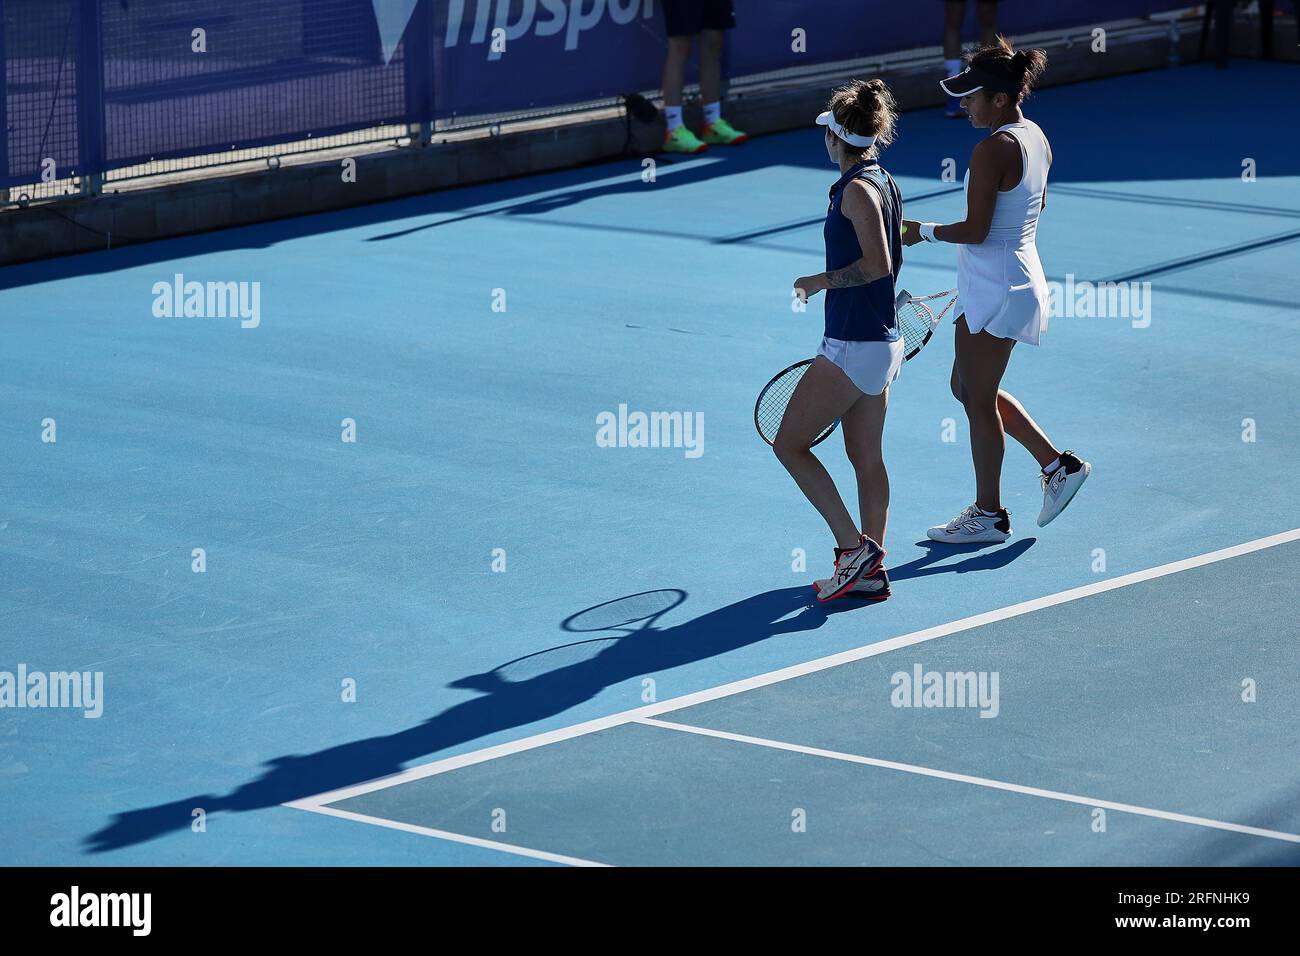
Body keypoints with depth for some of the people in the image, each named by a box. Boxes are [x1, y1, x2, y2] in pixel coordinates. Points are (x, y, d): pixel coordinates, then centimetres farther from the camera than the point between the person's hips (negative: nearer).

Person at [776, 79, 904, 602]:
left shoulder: (857, 189, -17)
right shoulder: (885, 183, 11)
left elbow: (877, 263, -25)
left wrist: (821, 281, -12)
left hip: (853, 347, -9)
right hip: (882, 341, 9)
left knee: (790, 444, -3)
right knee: (866, 457, 11)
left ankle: (854, 547, -7)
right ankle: (871, 571, 12)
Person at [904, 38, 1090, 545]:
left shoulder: (993, 150, -22)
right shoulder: (1035, 137, 6)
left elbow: (975, 231, -24)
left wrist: (923, 231, -9)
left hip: (994, 289, -10)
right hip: (1020, 276, 10)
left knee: (977, 399, 3)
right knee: (967, 388, 20)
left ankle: (989, 514, 13)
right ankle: (1057, 464, 21)